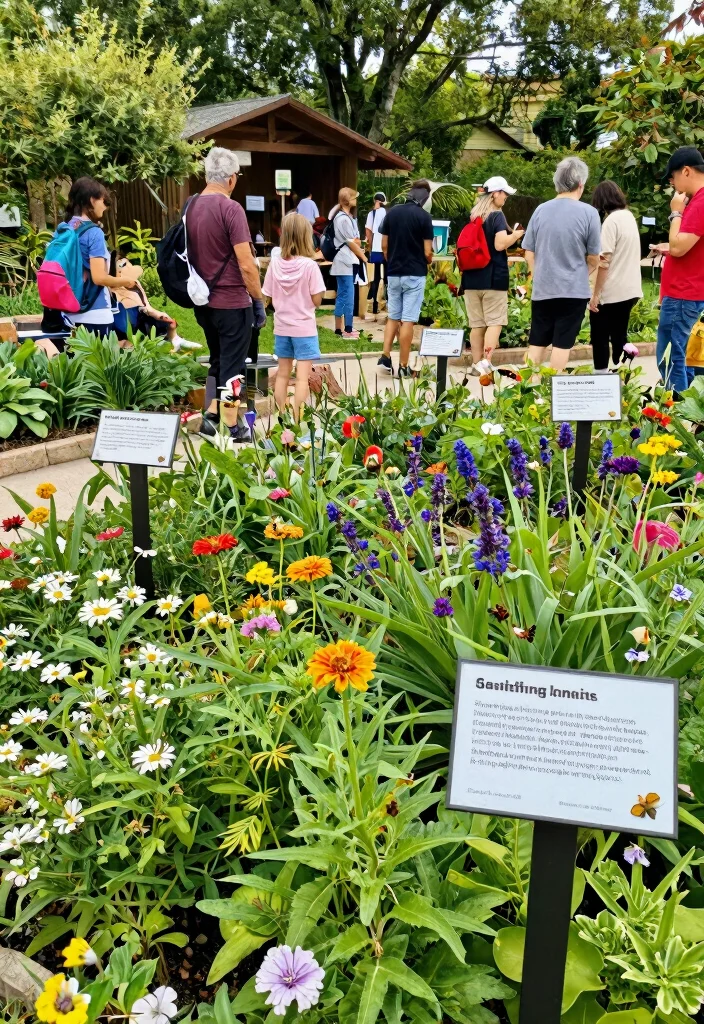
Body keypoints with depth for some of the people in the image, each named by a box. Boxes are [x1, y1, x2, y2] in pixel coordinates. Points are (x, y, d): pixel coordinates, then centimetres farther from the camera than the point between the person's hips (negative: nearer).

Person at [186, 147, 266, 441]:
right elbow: (246, 264, -20)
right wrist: (259, 301, -9)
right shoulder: (230, 208, -17)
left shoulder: (191, 206, 5)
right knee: (232, 366, 4)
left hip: (203, 301, 7)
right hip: (232, 301, -7)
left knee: (218, 360, 22)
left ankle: (210, 417, 24)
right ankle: (232, 428, 12)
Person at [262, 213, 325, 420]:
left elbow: (269, 297, 2)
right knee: (302, 377, 0)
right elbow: (316, 300, -12)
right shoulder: (309, 265, -14)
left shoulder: (275, 264, -3)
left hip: (282, 327, 5)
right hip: (304, 327, -5)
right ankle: (297, 421, 0)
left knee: (283, 374, 14)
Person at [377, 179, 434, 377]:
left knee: (393, 317, 16)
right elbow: (427, 252, -10)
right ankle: (403, 366, 1)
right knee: (408, 320, -1)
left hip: (393, 273, 4)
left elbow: (384, 246, 7)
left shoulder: (392, 213, 4)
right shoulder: (424, 216, -9)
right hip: (415, 274, -4)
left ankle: (386, 357, 4)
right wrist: (429, 262, 12)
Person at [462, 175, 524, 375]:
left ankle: (476, 363, 10)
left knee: (476, 324, 9)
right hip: (494, 278, -6)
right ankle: (485, 361, -16)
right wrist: (517, 234, 0)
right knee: (495, 322, -3)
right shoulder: (497, 216, -7)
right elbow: (500, 244, -18)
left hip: (472, 277, 6)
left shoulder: (472, 216, 13)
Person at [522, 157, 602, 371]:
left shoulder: (541, 210, 2)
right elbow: (593, 259, 0)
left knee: (536, 344, 10)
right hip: (574, 290, -3)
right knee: (562, 345, 1)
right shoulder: (588, 213, -7)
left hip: (542, 289, 3)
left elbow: (529, 254, 8)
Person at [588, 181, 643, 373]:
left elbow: (604, 261, -19)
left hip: (611, 293, -8)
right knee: (619, 336, 15)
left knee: (600, 338, 1)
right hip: (629, 289, 8)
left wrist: (596, 294, -16)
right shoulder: (629, 216, 11)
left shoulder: (611, 221, -15)